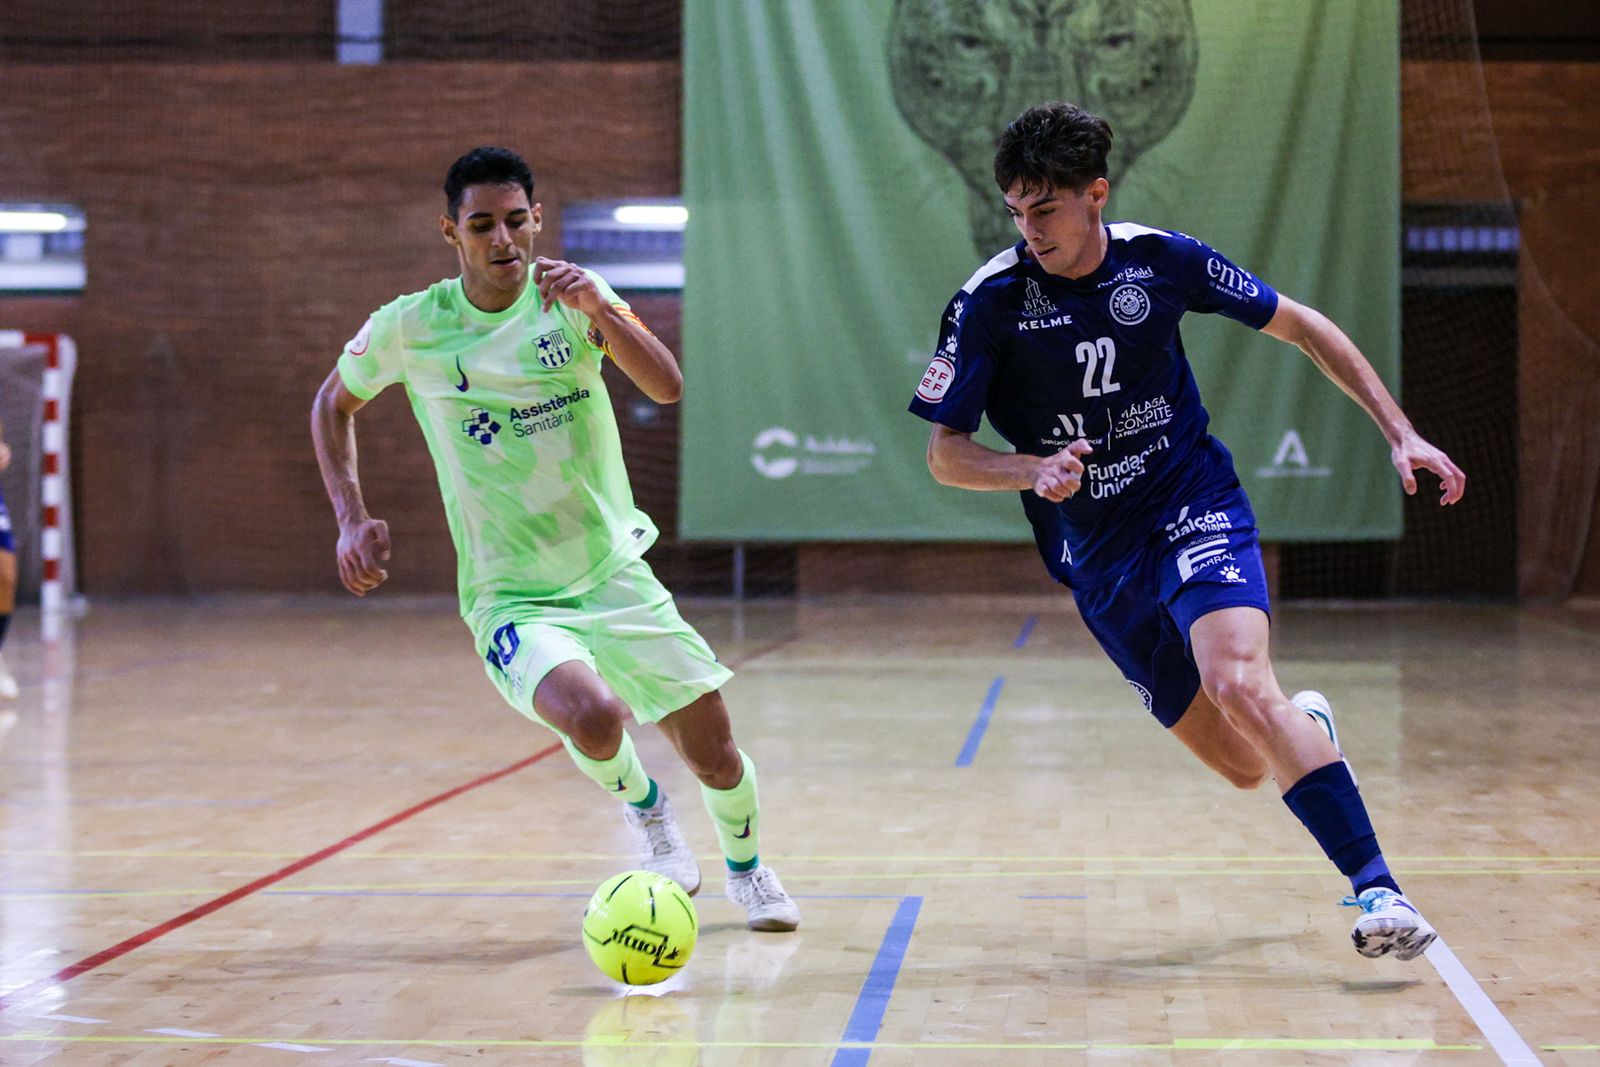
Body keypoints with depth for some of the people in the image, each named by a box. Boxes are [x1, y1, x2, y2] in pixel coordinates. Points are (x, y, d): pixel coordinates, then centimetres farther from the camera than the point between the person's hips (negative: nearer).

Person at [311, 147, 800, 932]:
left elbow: (666, 387, -17)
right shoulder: (408, 329, -6)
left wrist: (601, 309, -33)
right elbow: (334, 404, 11)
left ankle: (745, 866, 38)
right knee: (595, 718, -31)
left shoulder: (570, 296, -4)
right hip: (511, 601, -2)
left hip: (615, 575, 2)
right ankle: (643, 807, 6)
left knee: (714, 755, 2)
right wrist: (352, 520, 0)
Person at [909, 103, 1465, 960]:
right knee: (1245, 767, 1)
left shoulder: (1161, 260, -7)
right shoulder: (989, 302, -10)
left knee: (1238, 682, -30)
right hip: (1097, 560, 1)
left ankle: (1377, 889, -29)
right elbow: (944, 454, -4)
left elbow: (1301, 327, 6)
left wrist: (1400, 433, 1)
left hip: (1195, 510, -1)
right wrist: (1033, 470, -25)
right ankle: (1307, 724, 38)